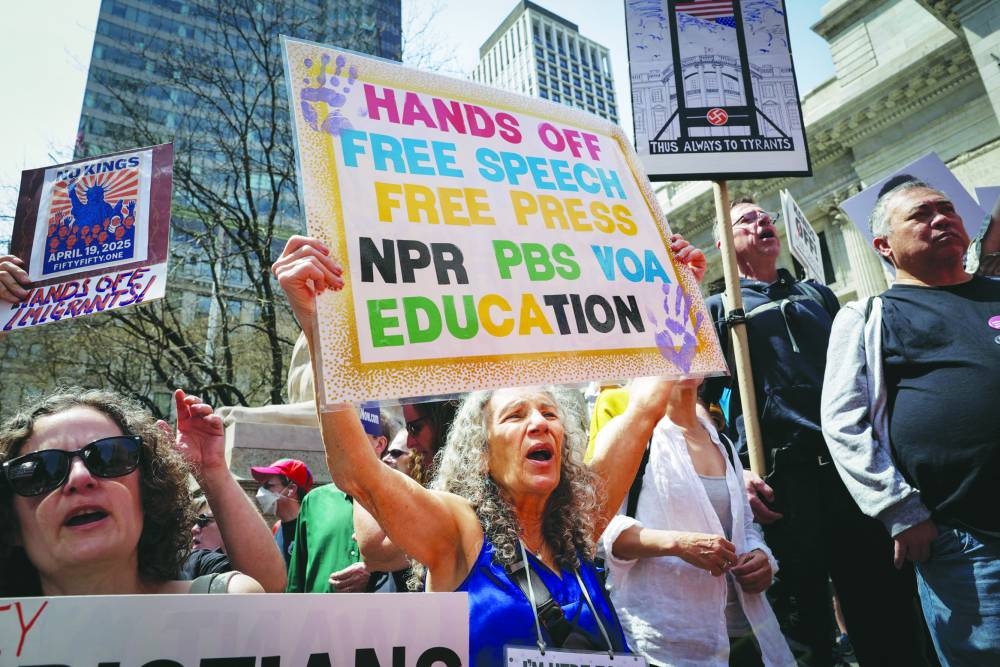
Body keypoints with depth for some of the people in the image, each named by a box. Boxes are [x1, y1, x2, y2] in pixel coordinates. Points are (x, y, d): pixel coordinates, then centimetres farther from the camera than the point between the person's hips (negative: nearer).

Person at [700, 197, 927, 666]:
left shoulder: (817, 294, 22)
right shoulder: (718, 309, 8)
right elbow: (699, 399, 1)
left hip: (855, 465, 4)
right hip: (782, 476, -4)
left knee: (889, 604, 9)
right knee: (805, 617, 3)